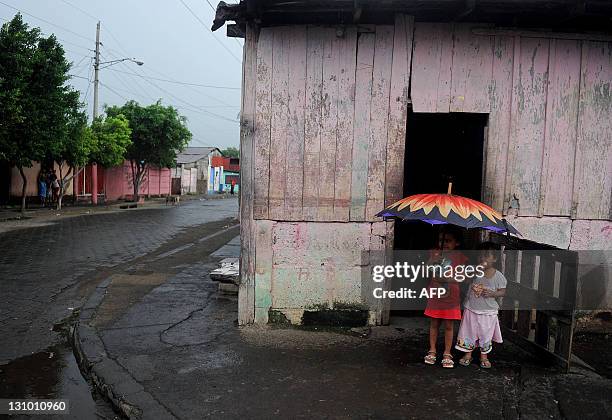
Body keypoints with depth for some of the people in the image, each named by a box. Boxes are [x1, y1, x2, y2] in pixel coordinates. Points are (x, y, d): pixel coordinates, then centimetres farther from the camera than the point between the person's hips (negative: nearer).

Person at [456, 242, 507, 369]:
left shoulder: (498, 276, -10)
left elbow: (502, 291, -5)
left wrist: (491, 293, -23)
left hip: (488, 311, -1)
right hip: (471, 309, 1)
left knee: (486, 334, 14)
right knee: (469, 332, 12)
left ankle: (484, 356, 35)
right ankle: (468, 354, 30)